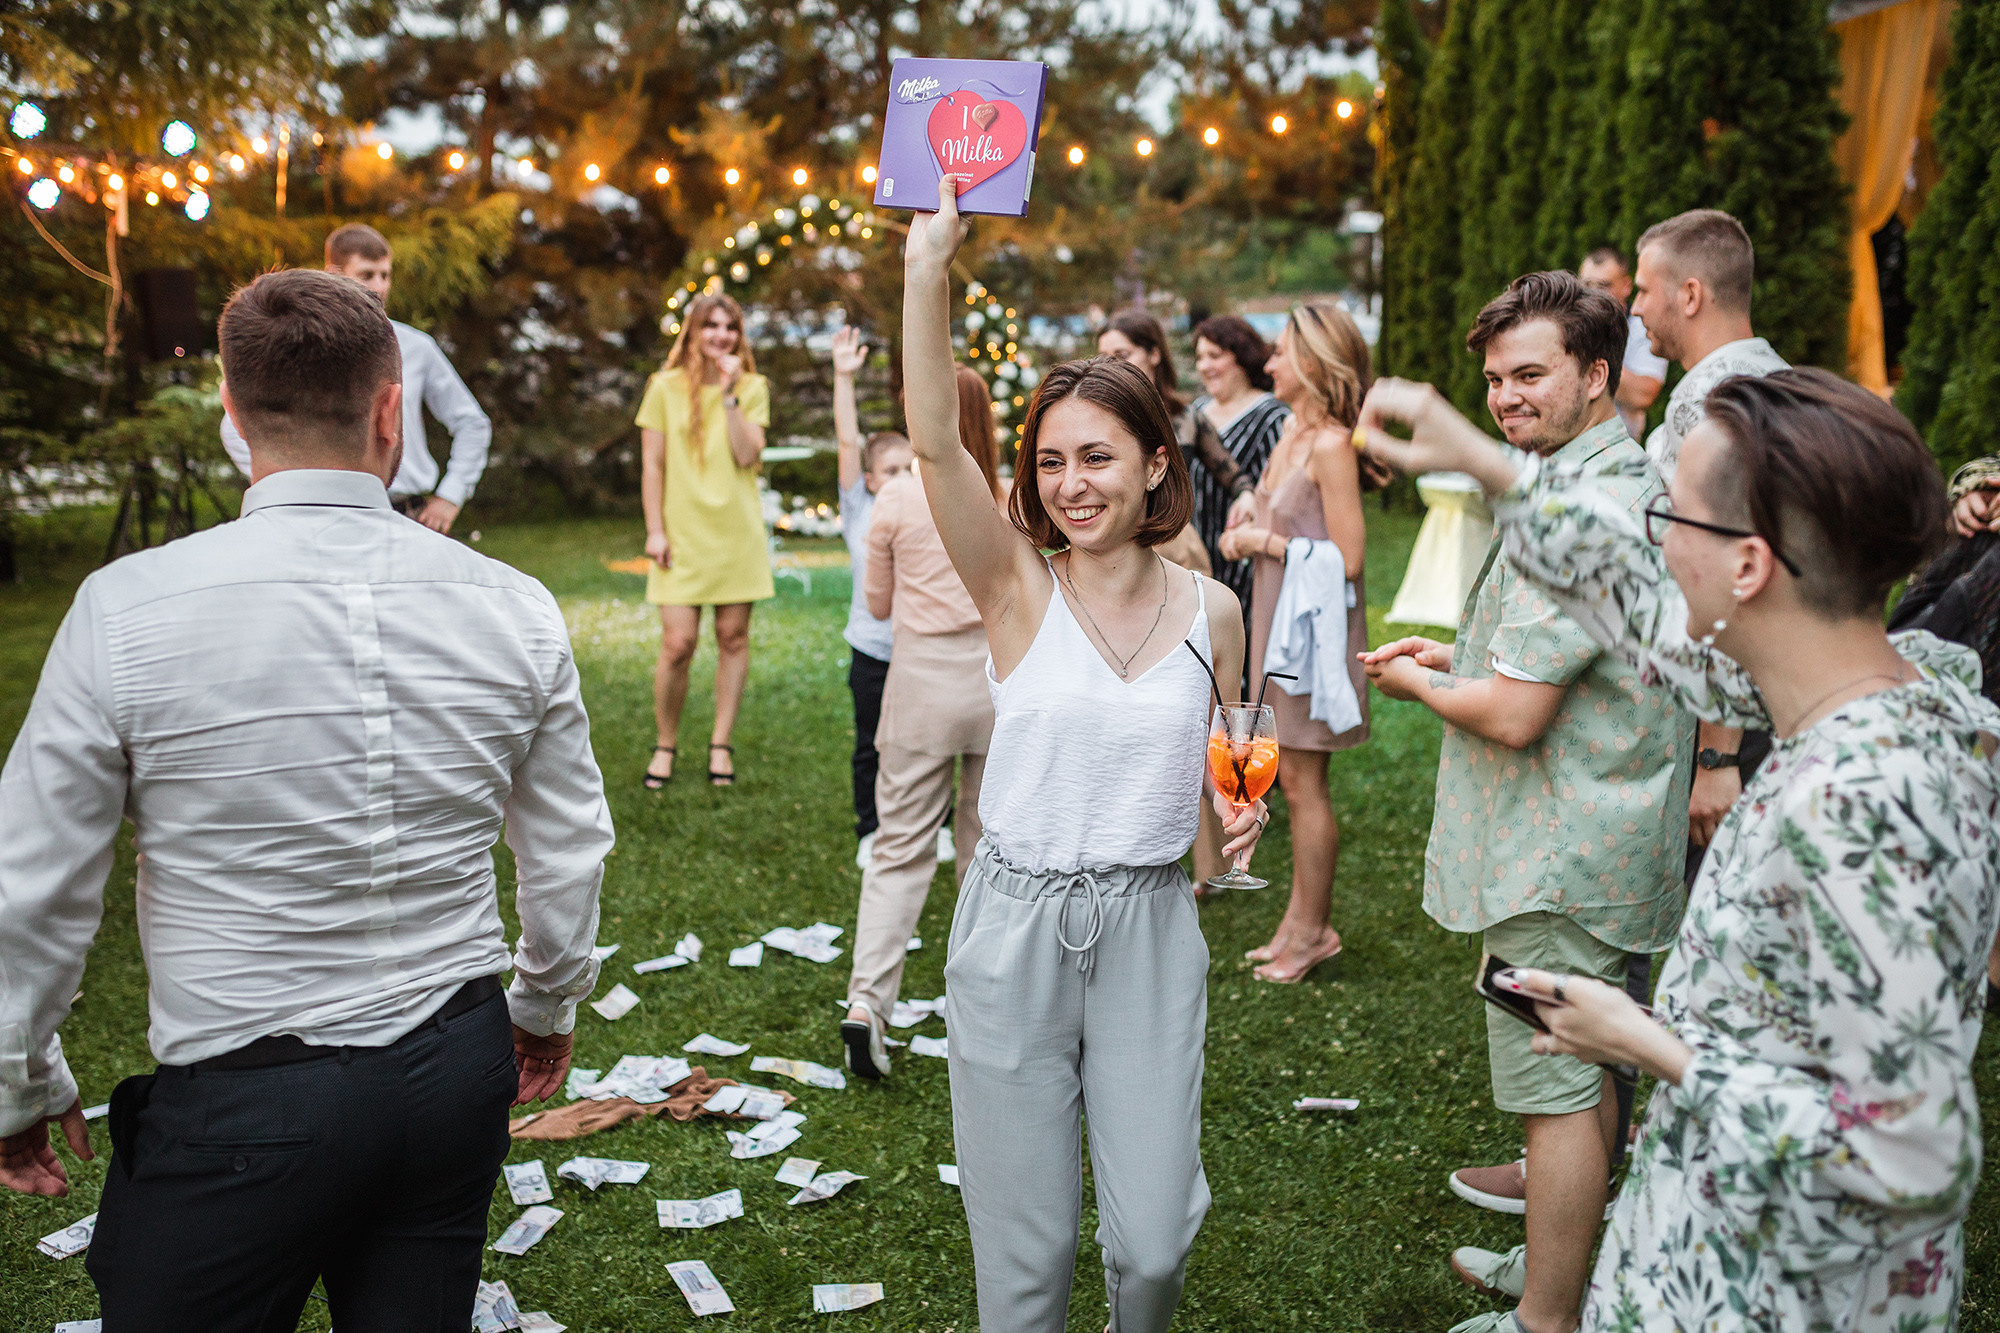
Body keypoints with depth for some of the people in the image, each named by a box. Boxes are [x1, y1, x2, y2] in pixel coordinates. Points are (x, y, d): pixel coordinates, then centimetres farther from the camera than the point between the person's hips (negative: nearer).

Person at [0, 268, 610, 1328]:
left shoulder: (128, 610, -13)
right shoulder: (515, 609, -5)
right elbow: (569, 855, 5)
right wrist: (548, 1004, 23)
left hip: (239, 1106, -3)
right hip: (456, 1074, 3)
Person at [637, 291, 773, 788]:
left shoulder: (753, 388, 5)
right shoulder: (666, 388, 2)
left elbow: (747, 456, -8)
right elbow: (652, 464, 3)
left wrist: (729, 394, -13)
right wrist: (655, 529, -3)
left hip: (738, 534, 2)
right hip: (683, 536, -2)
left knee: (733, 636, 6)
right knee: (678, 644, -6)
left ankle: (721, 743, 19)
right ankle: (666, 744, 14)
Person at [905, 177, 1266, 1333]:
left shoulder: (1210, 610, 1)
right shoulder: (1018, 586, -6)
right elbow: (935, 441, -21)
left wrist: (1240, 809, -7)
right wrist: (930, 262, -28)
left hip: (1151, 930, 2)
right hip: (1015, 930, -1)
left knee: (1154, 1237, 8)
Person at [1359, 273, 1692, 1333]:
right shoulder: (1637, 484, 11)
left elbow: (1515, 716, -26)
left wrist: (1417, 684, -7)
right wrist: (1458, 656, 12)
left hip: (1557, 863, -11)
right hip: (1605, 846, 11)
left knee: (1558, 1089, 1)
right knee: (1588, 1071, 22)